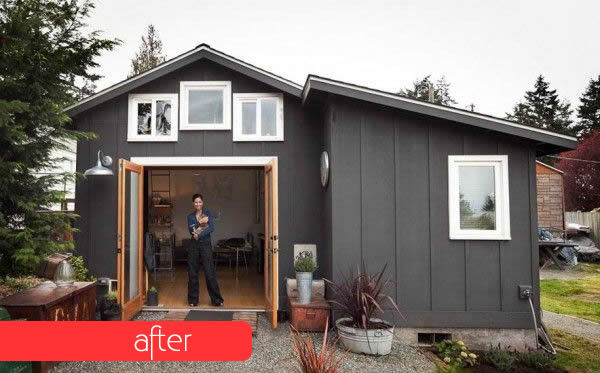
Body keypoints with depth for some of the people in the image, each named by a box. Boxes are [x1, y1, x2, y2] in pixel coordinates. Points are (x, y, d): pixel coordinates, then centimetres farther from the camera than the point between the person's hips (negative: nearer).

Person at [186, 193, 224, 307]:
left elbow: (211, 228, -13)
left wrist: (199, 235, -18)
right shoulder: (190, 216, 9)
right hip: (193, 245, 3)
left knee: (210, 272, -6)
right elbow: (191, 230, -6)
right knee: (192, 273, 5)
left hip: (205, 244, -3)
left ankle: (216, 299, 3)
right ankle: (193, 300, 17)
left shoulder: (208, 214, 2)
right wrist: (200, 222, -17)